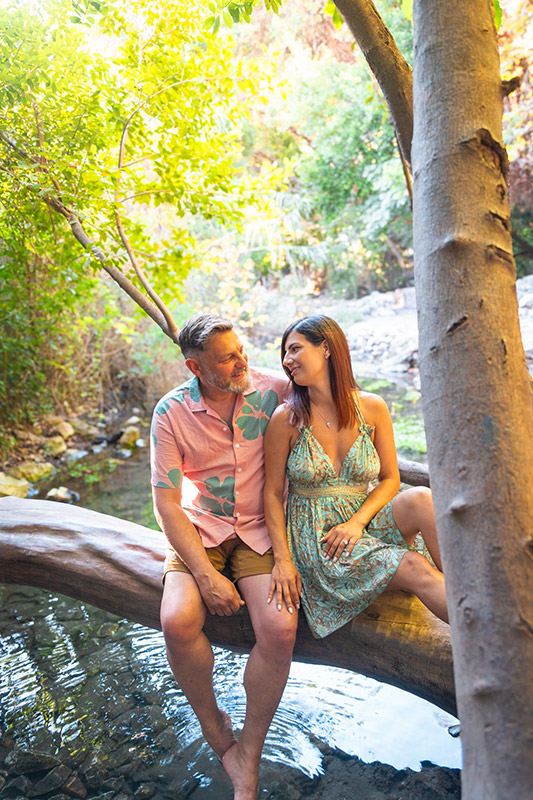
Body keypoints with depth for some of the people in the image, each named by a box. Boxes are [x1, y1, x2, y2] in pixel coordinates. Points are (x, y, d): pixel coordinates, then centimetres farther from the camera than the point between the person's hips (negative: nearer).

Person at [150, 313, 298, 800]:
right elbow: (167, 502, -9)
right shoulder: (171, 413, -10)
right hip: (199, 529, 0)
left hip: (259, 530, 0)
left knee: (279, 628, -22)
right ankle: (212, 724, 8)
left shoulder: (272, 388, -9)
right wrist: (205, 574, -17)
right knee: (178, 621, -24)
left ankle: (248, 755, 4)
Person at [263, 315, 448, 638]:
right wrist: (283, 559, -12)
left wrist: (357, 521, -13)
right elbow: (273, 493, -3)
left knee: (421, 498, -29)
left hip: (364, 518, 3)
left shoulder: (372, 408, -2)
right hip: (316, 535, -3)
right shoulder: (287, 418, -7)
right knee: (416, 568, -24)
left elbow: (390, 479, 4)